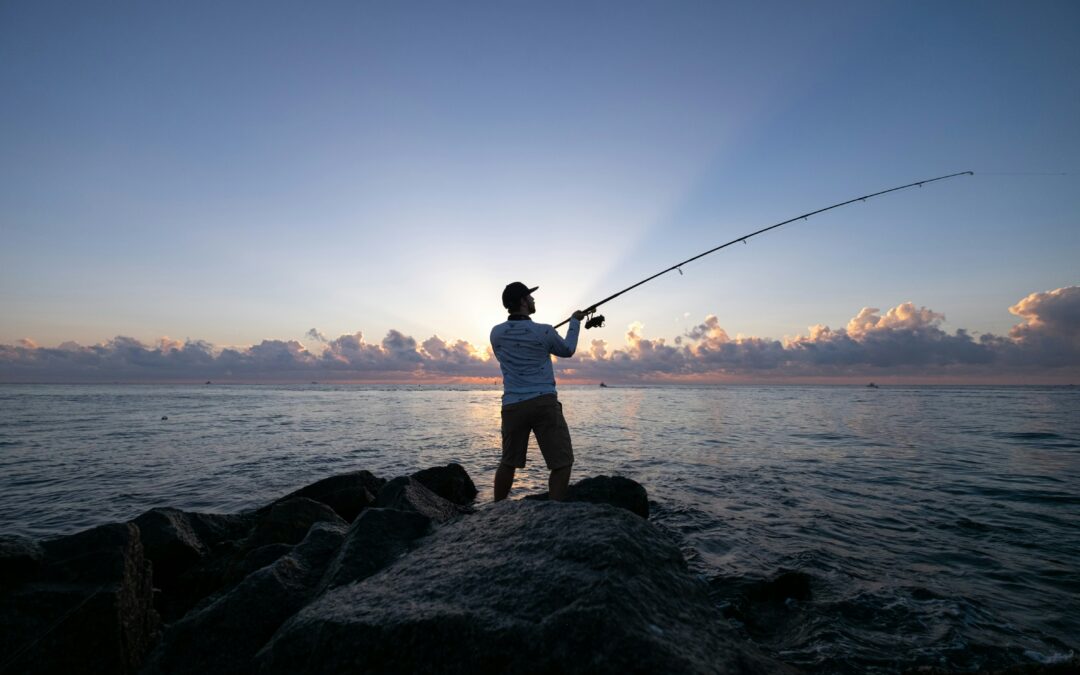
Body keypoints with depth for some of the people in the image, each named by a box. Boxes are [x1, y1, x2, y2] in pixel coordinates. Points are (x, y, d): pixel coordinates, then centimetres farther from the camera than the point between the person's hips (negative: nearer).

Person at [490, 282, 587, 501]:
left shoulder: (496, 333, 5)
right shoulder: (543, 331, -5)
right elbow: (567, 350, 15)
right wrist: (575, 321, 28)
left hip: (512, 405, 5)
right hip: (544, 403, -4)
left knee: (508, 462, 17)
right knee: (562, 462, 2)